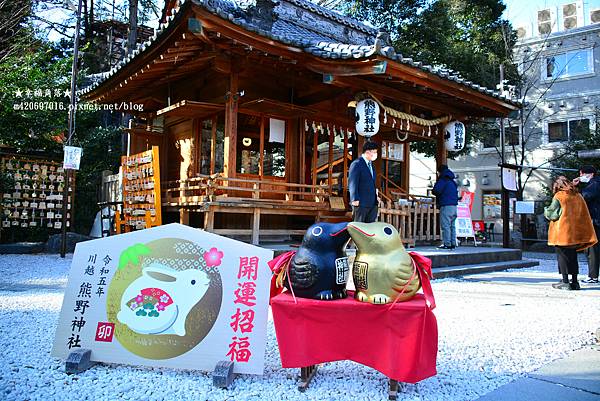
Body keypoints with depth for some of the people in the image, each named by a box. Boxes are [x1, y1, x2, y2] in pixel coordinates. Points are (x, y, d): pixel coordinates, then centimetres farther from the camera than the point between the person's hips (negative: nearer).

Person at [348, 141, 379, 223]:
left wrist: (376, 196, 16)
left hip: (372, 203, 8)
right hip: (361, 203, -8)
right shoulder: (356, 164, -10)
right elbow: (352, 183, -15)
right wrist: (355, 199, -19)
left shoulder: (371, 165, 18)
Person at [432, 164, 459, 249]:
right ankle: (453, 243, 11)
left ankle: (447, 244, -8)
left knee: (445, 226, -7)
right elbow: (456, 193, 26)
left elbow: (436, 191, -15)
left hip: (446, 206, -8)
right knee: (452, 225, 10)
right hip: (454, 205, 8)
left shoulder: (443, 180, -5)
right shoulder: (452, 181, 22)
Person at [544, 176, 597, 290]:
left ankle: (565, 282, 0)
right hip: (575, 232, 6)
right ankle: (574, 282, 14)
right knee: (572, 256, 13)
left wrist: (546, 210, 10)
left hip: (562, 232, -6)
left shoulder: (558, 196, -8)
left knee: (562, 255, 1)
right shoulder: (578, 196, 10)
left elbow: (552, 214, -9)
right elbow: (584, 215, 14)